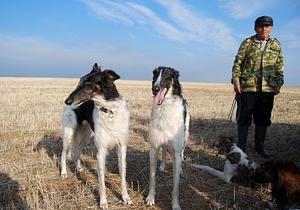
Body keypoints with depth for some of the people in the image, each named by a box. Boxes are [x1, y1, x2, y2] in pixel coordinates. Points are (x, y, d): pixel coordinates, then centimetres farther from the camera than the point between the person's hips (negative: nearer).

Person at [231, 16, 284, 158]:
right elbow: (237, 63, 2)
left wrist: (279, 84, 6)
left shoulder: (276, 44, 12)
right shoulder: (247, 43, 4)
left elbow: (279, 66, 15)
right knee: (244, 118, 1)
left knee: (263, 119, 9)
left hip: (268, 88, 3)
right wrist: (236, 80, -9)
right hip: (247, 87, -3)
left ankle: (259, 147, 23)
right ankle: (241, 147, 12)